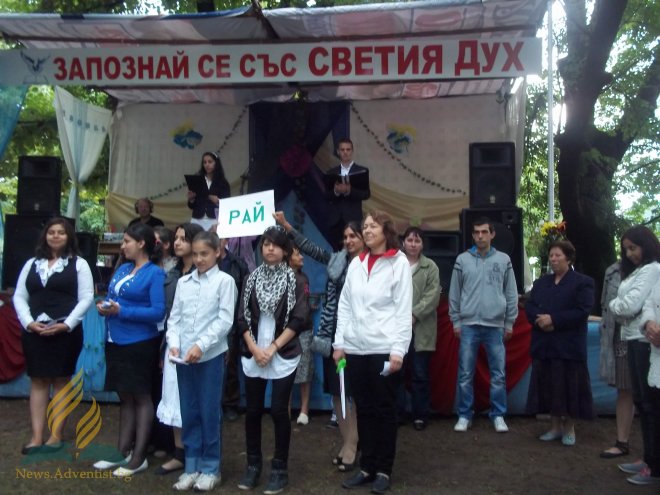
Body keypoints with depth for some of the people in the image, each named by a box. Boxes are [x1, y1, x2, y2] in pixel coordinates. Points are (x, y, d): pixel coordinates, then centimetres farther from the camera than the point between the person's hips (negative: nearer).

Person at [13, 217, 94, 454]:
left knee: (61, 381, 3)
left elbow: (86, 298, -5)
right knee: (38, 381, 5)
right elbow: (19, 296, 8)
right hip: (34, 331, 3)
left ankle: (56, 435, 10)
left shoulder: (79, 263, 2)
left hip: (66, 331, -3)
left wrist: (66, 324, -14)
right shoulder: (32, 263, 12)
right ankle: (36, 436, 9)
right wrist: (29, 322, -7)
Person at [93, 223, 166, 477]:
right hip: (115, 341, 7)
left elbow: (158, 312, -17)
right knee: (125, 397, 15)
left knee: (141, 397, 3)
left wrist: (121, 311, -20)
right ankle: (123, 451, 25)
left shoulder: (155, 273, -10)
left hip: (140, 343, -7)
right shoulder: (123, 269, 11)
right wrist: (104, 307, -5)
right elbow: (111, 297, 18)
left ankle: (139, 457, 11)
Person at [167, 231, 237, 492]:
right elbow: (174, 317, 9)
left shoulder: (225, 281, -2)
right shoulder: (183, 282, 10)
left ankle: (210, 468, 17)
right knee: (189, 412, 10)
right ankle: (192, 466, 22)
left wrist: (201, 345, -15)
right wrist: (174, 343, -7)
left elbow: (225, 320, -8)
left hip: (211, 355, -4)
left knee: (209, 412, 3)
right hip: (183, 357, 4)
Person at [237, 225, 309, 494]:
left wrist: (273, 348, -11)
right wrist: (254, 348, -8)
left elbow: (298, 320, -7)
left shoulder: (294, 280, -2)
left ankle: (279, 469, 13)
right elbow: (243, 318, 4)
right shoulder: (252, 278, 5)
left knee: (279, 411, 0)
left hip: (283, 356, -3)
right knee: (252, 410, 6)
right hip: (252, 355, 3)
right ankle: (253, 465, 21)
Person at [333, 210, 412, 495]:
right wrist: (339, 342, 6)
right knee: (364, 410, 11)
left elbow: (404, 311, -6)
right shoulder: (356, 263, 11)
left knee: (384, 410, 6)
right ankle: (367, 467, 23)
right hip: (355, 349, 4)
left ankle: (384, 470, 18)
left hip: (384, 349, -4)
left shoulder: (399, 263, -2)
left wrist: (398, 350, -12)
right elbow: (344, 306, 12)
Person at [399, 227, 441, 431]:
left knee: (420, 375, 4)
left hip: (420, 329, -1)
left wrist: (413, 315, -13)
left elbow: (432, 297, -4)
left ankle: (420, 415, 14)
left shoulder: (430, 267, 5)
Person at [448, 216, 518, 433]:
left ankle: (498, 415, 18)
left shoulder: (503, 260, 4)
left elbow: (511, 293, 6)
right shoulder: (462, 260, 3)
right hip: (468, 325, 0)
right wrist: (455, 321, 1)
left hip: (496, 325, 0)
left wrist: (509, 323, 4)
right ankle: (464, 415, 15)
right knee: (465, 374, 4)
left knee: (498, 374, 6)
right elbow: (454, 293, 5)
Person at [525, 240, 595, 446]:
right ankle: (556, 426, 22)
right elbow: (529, 306, 7)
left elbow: (582, 311, -13)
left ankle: (569, 428, 17)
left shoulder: (582, 282, -2)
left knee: (569, 387, 2)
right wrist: (539, 319, -14)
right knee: (548, 386, 9)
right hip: (544, 344, 5)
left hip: (569, 346, -5)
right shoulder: (541, 282, 16)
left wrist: (554, 320, -19)